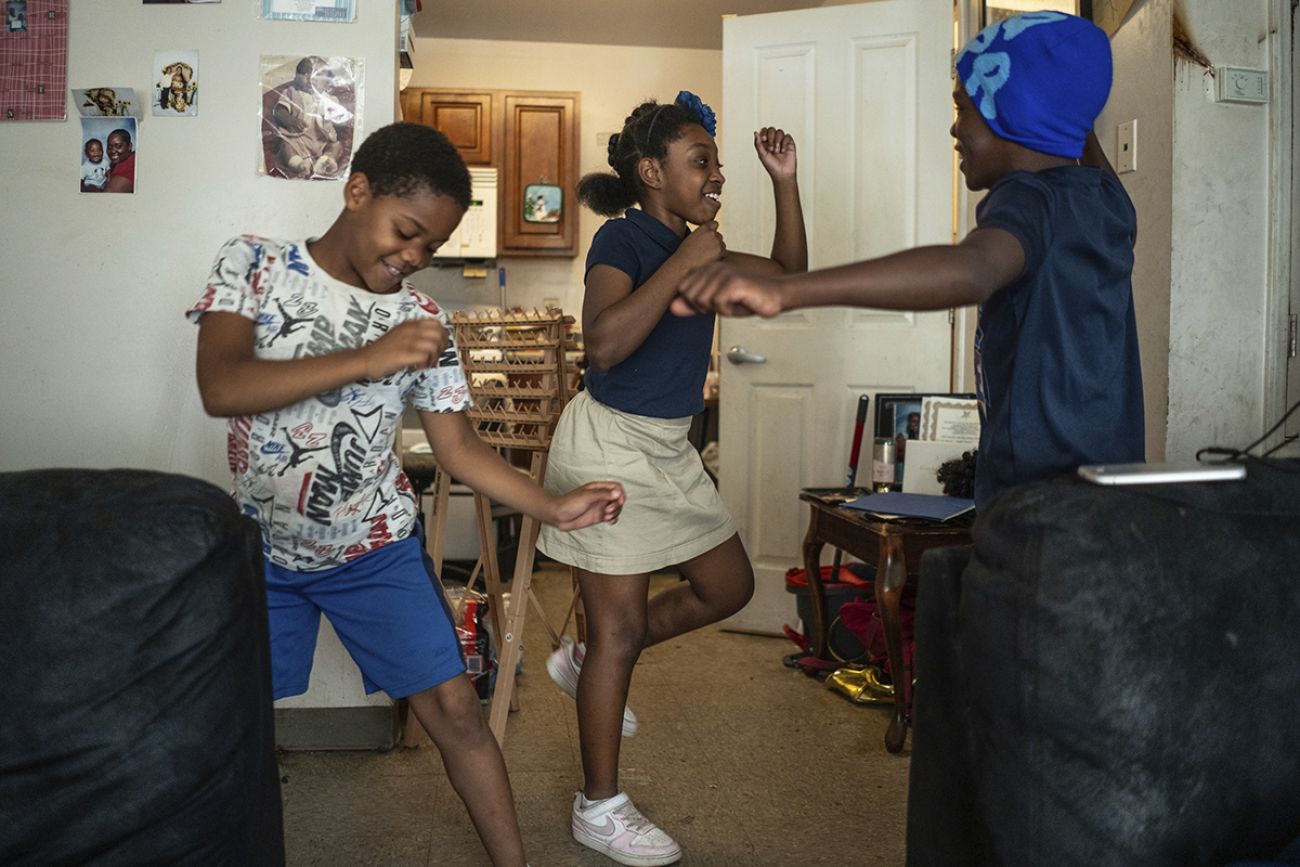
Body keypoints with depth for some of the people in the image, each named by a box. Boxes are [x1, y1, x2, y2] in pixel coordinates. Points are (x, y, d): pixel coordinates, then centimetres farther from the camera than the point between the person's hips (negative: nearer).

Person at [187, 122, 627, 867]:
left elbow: (458, 447, -3)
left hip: (376, 551, 1)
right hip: (262, 550, 0)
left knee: (454, 708, -2)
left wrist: (556, 508, -18)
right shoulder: (254, 264, -10)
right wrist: (368, 359, -34)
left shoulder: (423, 321, -7)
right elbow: (220, 387, -25)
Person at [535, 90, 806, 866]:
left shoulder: (694, 246, 9)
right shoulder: (623, 240, -16)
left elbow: (790, 276, 12)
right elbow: (605, 342, -32)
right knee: (622, 629, -1)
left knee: (728, 586, 15)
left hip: (668, 448, 9)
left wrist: (785, 183, 3)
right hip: (611, 442, -9)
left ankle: (585, 662, 30)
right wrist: (683, 263, -27)